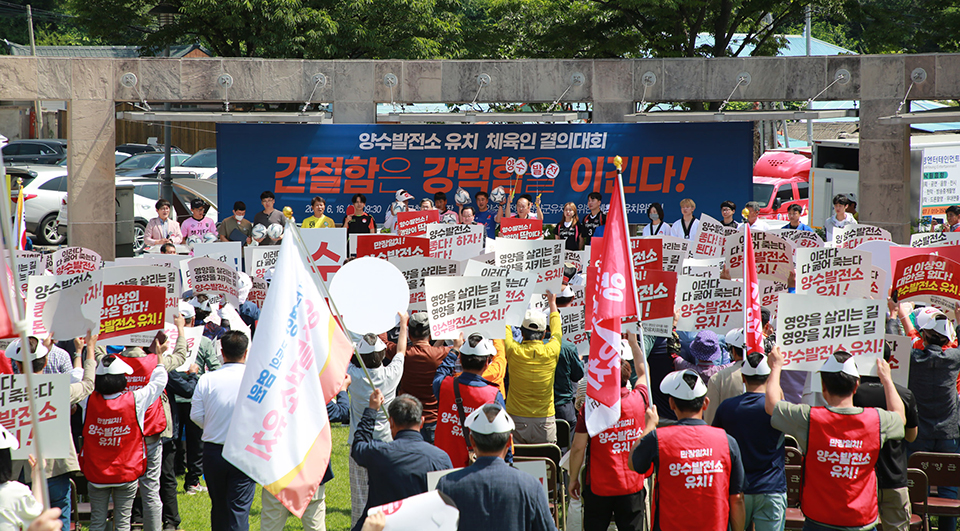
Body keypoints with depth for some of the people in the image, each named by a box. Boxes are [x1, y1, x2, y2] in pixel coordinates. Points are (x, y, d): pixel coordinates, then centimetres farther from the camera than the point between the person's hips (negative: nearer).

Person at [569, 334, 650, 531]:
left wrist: (573, 478, 5)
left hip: (598, 486, -2)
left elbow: (578, 448, -9)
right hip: (632, 485, 2)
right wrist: (634, 343, 28)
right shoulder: (639, 400, -6)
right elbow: (643, 373, 17)